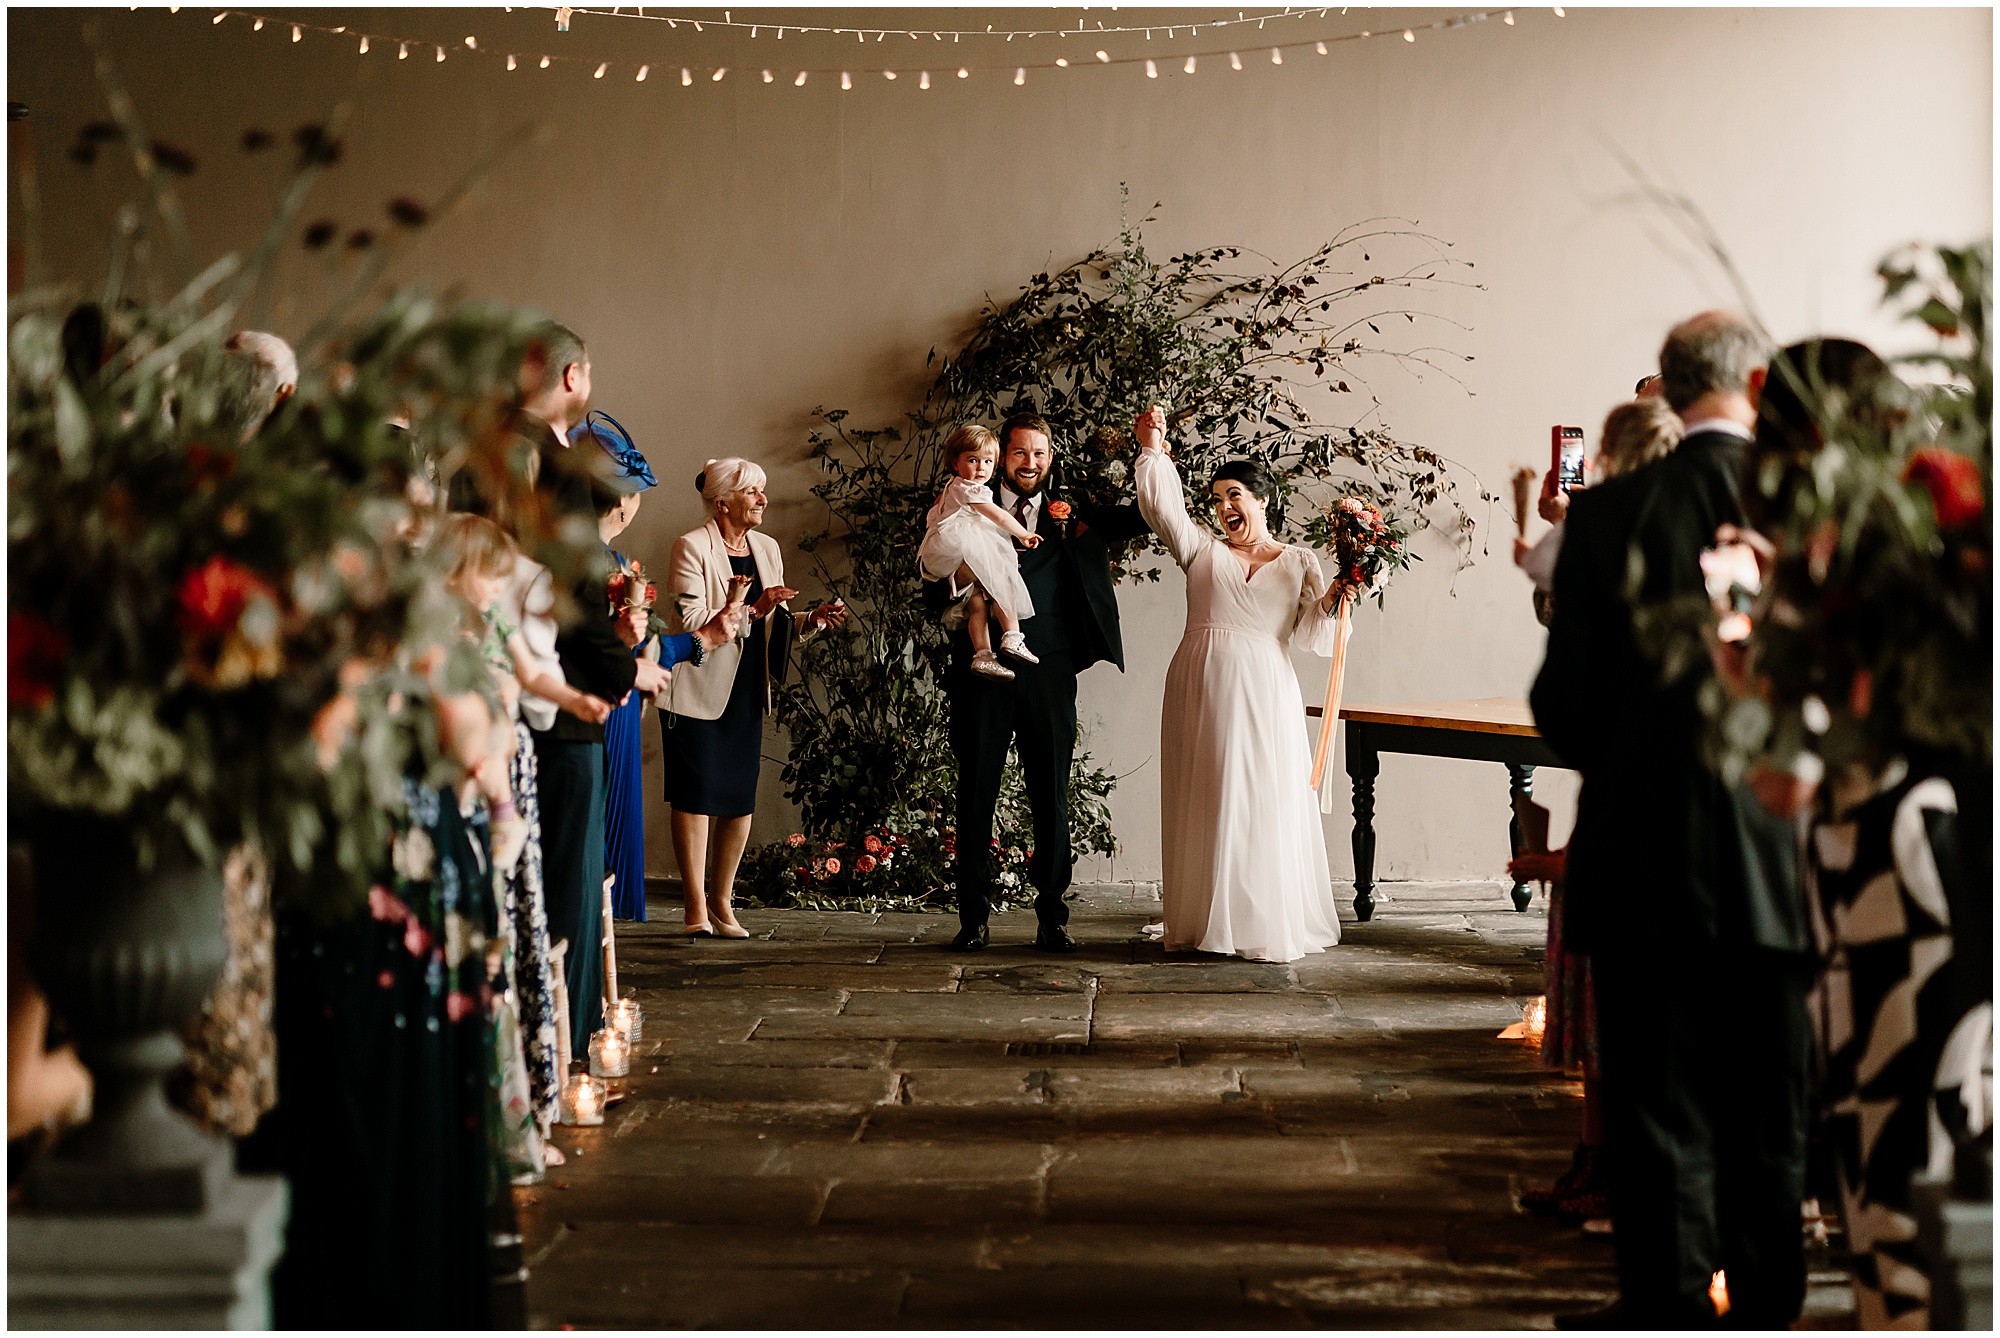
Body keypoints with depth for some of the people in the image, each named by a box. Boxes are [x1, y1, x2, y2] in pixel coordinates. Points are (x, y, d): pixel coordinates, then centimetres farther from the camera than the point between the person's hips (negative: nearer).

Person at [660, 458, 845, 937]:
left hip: (747, 694, 6)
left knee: (740, 801, 6)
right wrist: (752, 612, -22)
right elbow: (691, 623, -17)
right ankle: (696, 909, 1)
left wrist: (811, 620, -1)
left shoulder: (767, 548, 13)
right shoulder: (692, 547, -8)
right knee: (696, 798, -4)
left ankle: (722, 902, 16)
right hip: (699, 692, -6)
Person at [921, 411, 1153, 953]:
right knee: (976, 795, 2)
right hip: (983, 674, -1)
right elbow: (933, 598, 4)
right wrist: (953, 584, -19)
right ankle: (973, 918, 9)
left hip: (1049, 673, 1)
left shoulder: (1071, 518, 13)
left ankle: (1051, 918, 10)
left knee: (1052, 797, 3)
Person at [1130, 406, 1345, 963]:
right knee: (1202, 805, 2)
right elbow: (1163, 506, -3)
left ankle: (1270, 928, 1)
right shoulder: (1203, 551, 11)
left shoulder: (1300, 563, 10)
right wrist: (1152, 450, -14)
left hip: (1263, 697, -1)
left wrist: (1331, 602, -15)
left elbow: (1313, 636, 3)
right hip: (1199, 692, 1)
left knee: (1263, 805, -4)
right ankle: (1201, 923, 9)